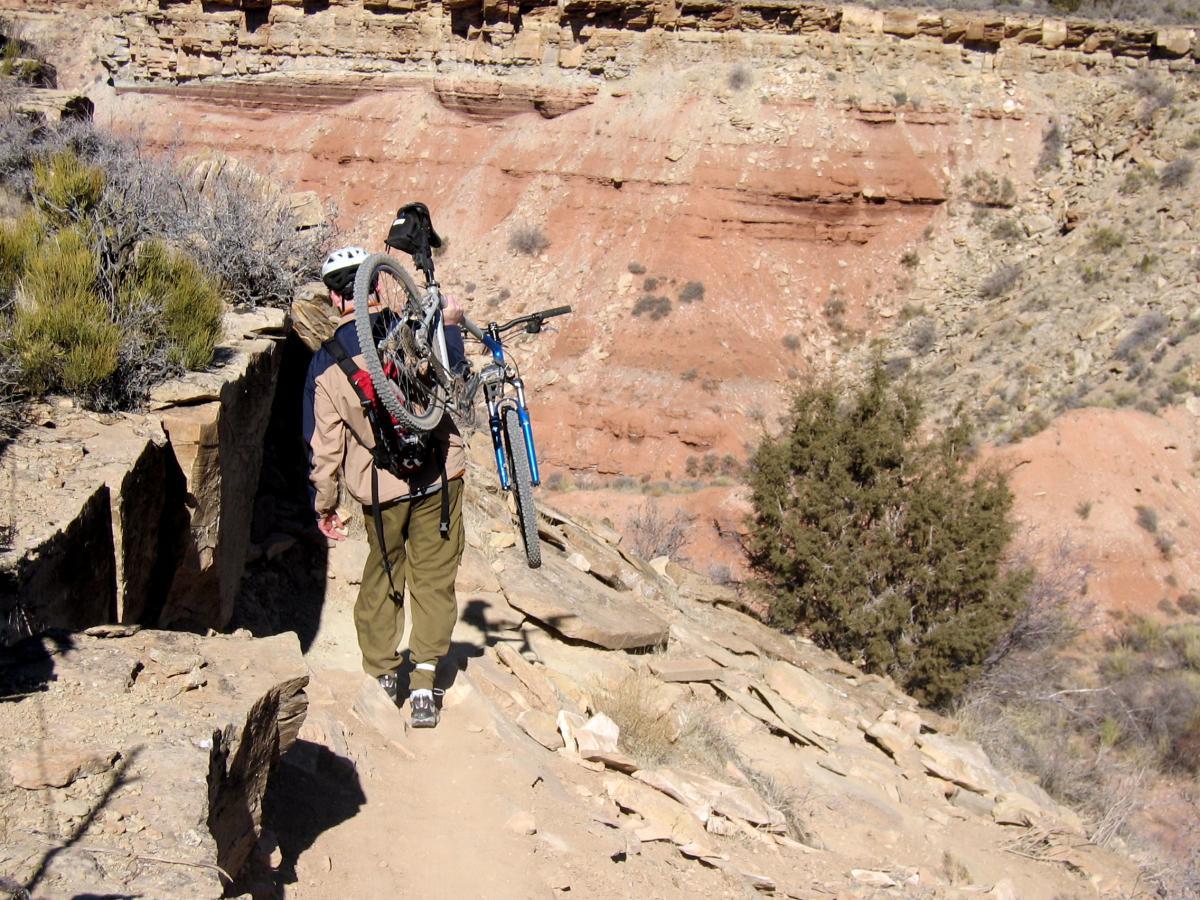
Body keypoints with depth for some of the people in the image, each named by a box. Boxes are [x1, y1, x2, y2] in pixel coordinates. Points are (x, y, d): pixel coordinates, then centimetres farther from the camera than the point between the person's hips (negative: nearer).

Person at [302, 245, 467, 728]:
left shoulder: (325, 363, -6)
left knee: (382, 578, 20)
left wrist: (323, 504, 9)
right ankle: (424, 683, 3)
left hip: (381, 489, 1)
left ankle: (382, 672, 29)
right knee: (434, 579, 8)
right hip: (438, 476, 0)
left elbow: (323, 443, -2)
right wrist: (450, 324, 13)